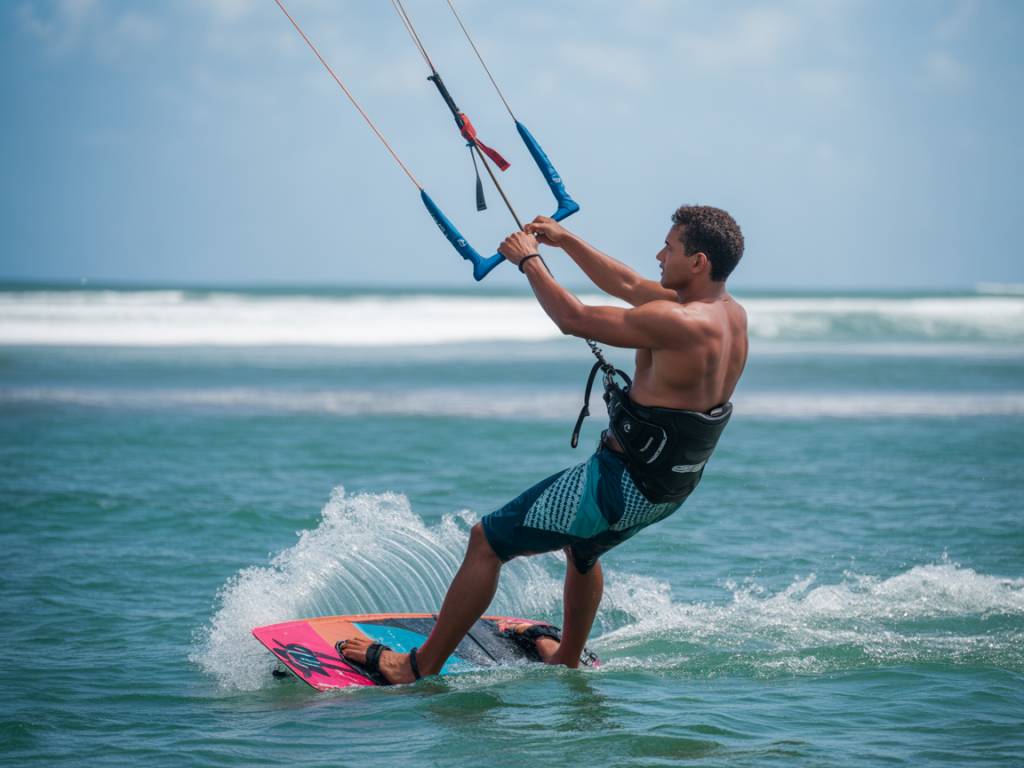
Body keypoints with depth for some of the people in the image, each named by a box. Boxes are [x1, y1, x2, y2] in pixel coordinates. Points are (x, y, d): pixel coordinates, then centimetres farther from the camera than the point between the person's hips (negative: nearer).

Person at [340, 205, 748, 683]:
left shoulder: (676, 322, -28)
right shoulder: (729, 312, 0)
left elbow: (575, 319, -19)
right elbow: (629, 287, 14)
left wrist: (528, 259, -5)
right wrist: (564, 240, 16)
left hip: (624, 481, -9)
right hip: (671, 487, 9)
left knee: (487, 541, 1)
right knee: (582, 547, 38)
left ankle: (419, 668, 8)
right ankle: (567, 658, 53)